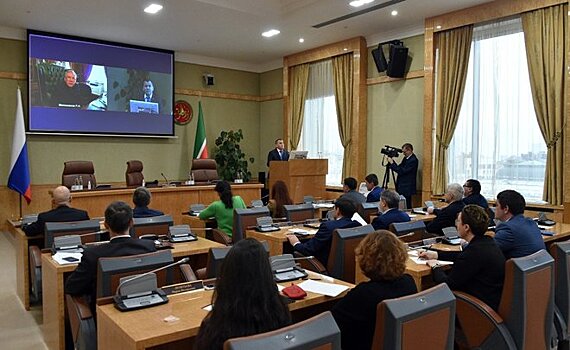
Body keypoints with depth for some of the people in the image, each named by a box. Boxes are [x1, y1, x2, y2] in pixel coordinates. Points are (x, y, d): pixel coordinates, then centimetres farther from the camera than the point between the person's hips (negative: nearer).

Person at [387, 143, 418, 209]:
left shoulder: (413, 160, -17)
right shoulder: (406, 158, 13)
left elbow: (401, 171, -22)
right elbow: (399, 168, 13)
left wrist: (392, 163, -18)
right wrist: (392, 161, -1)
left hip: (407, 188, -9)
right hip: (401, 187, 9)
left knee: (406, 207, -5)